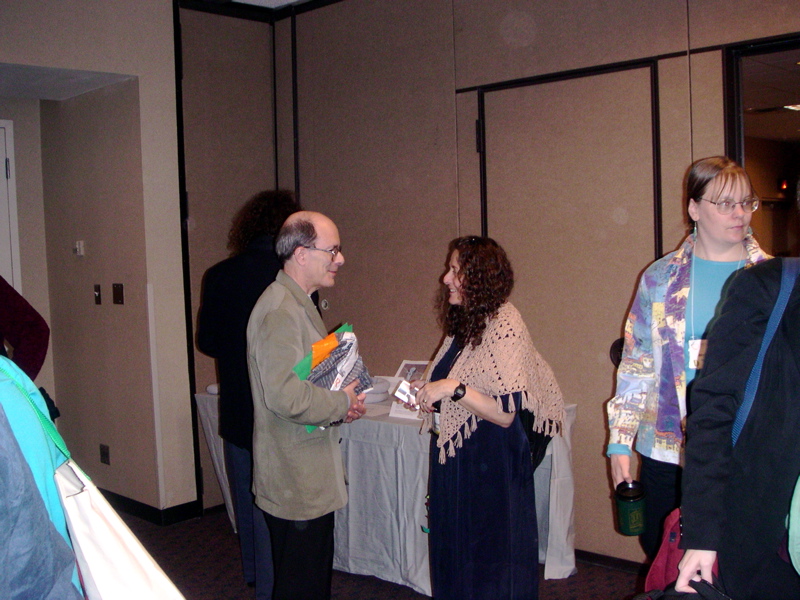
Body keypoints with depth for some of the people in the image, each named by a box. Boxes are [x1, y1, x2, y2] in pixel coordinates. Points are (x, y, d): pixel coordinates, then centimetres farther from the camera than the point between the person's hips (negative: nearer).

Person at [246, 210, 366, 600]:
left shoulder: (300, 303, 13)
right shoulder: (280, 311, -21)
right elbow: (286, 396, -29)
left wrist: (343, 402, 6)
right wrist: (342, 404, -14)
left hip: (311, 478, 10)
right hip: (296, 482, -10)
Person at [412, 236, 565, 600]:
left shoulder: (503, 325, -16)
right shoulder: (464, 324, 9)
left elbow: (505, 414, -20)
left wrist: (453, 389, -26)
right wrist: (428, 393, 6)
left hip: (491, 469, -8)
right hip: (455, 462, 8)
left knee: (488, 563, 5)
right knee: (453, 559, 17)